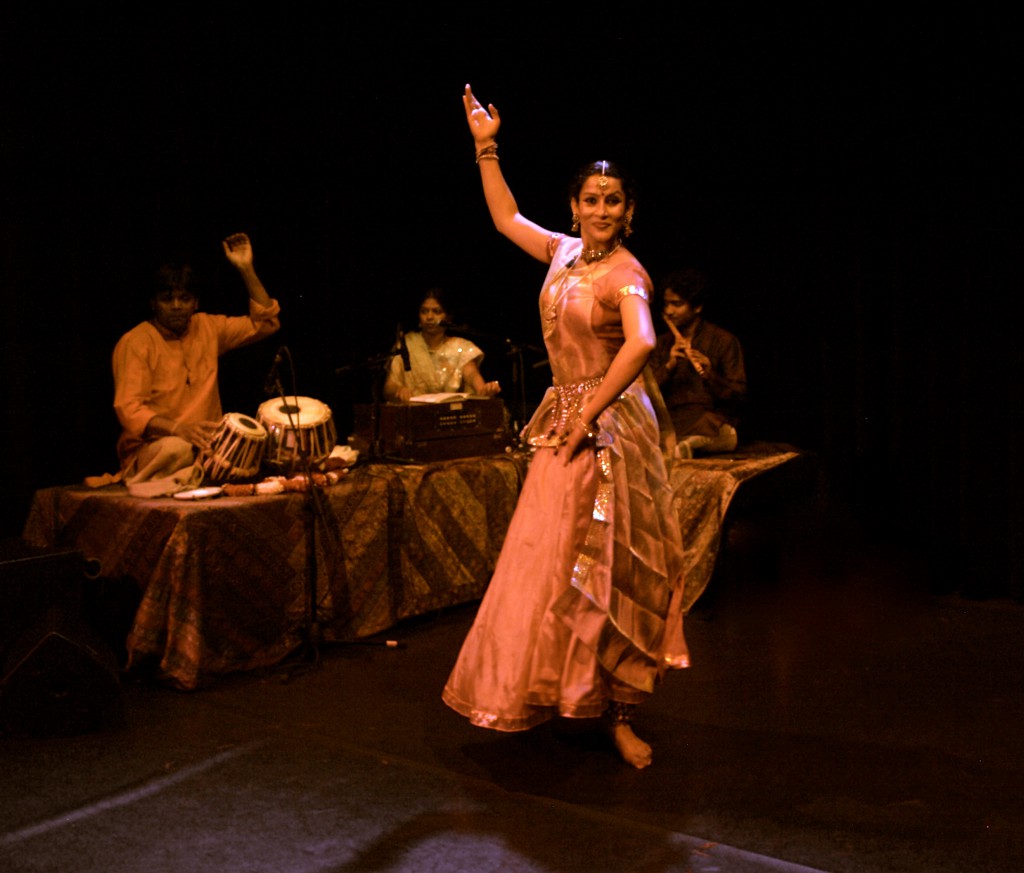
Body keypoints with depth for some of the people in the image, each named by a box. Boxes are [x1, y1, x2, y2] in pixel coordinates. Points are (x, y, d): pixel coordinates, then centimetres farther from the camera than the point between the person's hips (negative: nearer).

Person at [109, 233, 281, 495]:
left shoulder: (207, 327, 10)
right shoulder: (135, 343, -7)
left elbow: (265, 323, 12)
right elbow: (129, 410, -16)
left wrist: (246, 270, 2)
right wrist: (178, 428, -34)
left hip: (207, 442, 6)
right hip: (148, 450, -6)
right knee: (176, 448, -41)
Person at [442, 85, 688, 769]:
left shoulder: (625, 272, -14)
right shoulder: (563, 251, 9)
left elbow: (641, 343, -32)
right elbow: (508, 218, 25)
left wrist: (589, 416, -29)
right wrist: (486, 148, 22)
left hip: (607, 425, -7)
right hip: (566, 421, 7)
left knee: (598, 567, -5)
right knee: (550, 560, 12)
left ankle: (617, 712, 7)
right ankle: (552, 694, 27)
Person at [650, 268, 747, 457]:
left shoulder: (724, 341, 5)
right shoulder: (662, 344, 18)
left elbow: (738, 397, -2)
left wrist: (710, 376, -19)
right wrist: (669, 366, -9)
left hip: (712, 416, -4)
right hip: (671, 419, 4)